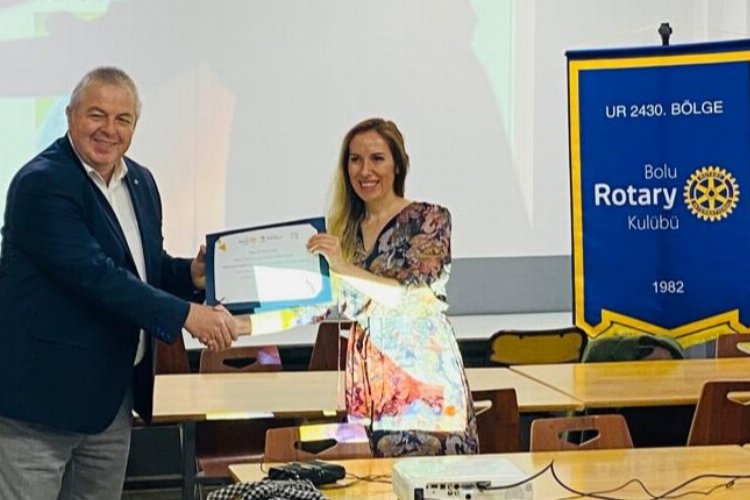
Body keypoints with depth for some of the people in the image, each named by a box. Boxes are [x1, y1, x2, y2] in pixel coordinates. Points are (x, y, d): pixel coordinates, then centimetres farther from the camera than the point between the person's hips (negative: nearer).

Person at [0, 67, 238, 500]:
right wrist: (185, 315, -24)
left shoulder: (141, 183, 12)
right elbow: (92, 273, -23)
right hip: (43, 388, -8)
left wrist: (191, 274, -2)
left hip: (114, 395, 8)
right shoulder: (42, 183, -14)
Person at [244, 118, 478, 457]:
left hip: (423, 378, -4)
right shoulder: (345, 229, 10)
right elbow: (314, 303, 11)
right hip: (367, 382, 4)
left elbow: (414, 298, -16)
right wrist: (241, 324, 2)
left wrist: (345, 269, -26)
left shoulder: (430, 219, -4)